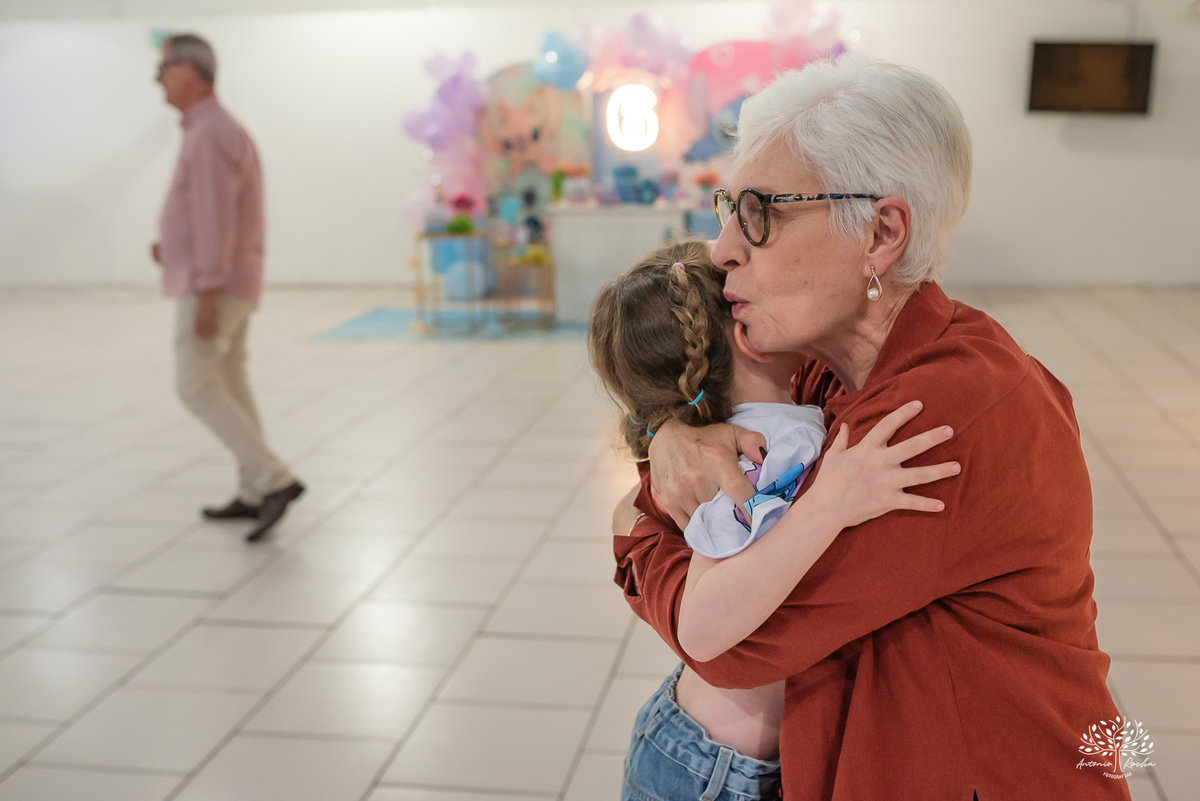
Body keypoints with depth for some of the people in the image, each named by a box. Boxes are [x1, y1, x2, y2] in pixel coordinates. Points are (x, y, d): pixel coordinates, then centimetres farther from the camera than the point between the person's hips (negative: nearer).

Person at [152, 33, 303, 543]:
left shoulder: (210, 134, -17)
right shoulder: (220, 133, 17)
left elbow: (216, 219, -24)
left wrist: (206, 296, -27)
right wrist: (171, 246, 16)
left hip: (214, 285, -10)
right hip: (227, 283, 10)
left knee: (197, 390, -12)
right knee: (229, 387, 12)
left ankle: (275, 481, -14)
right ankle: (254, 496, 15)